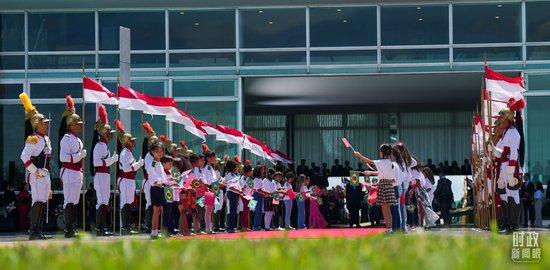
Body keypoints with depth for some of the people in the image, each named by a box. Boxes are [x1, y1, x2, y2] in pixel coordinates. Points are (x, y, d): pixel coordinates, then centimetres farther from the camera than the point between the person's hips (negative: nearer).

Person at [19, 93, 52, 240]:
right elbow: (24, 156, -21)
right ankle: (33, 232, -18)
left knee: (43, 202, 10)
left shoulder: (46, 139, 17)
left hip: (45, 175, 10)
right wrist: (35, 171, -19)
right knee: (38, 202, -15)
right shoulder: (33, 139, -12)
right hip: (36, 175, -10)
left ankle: (39, 230, 14)